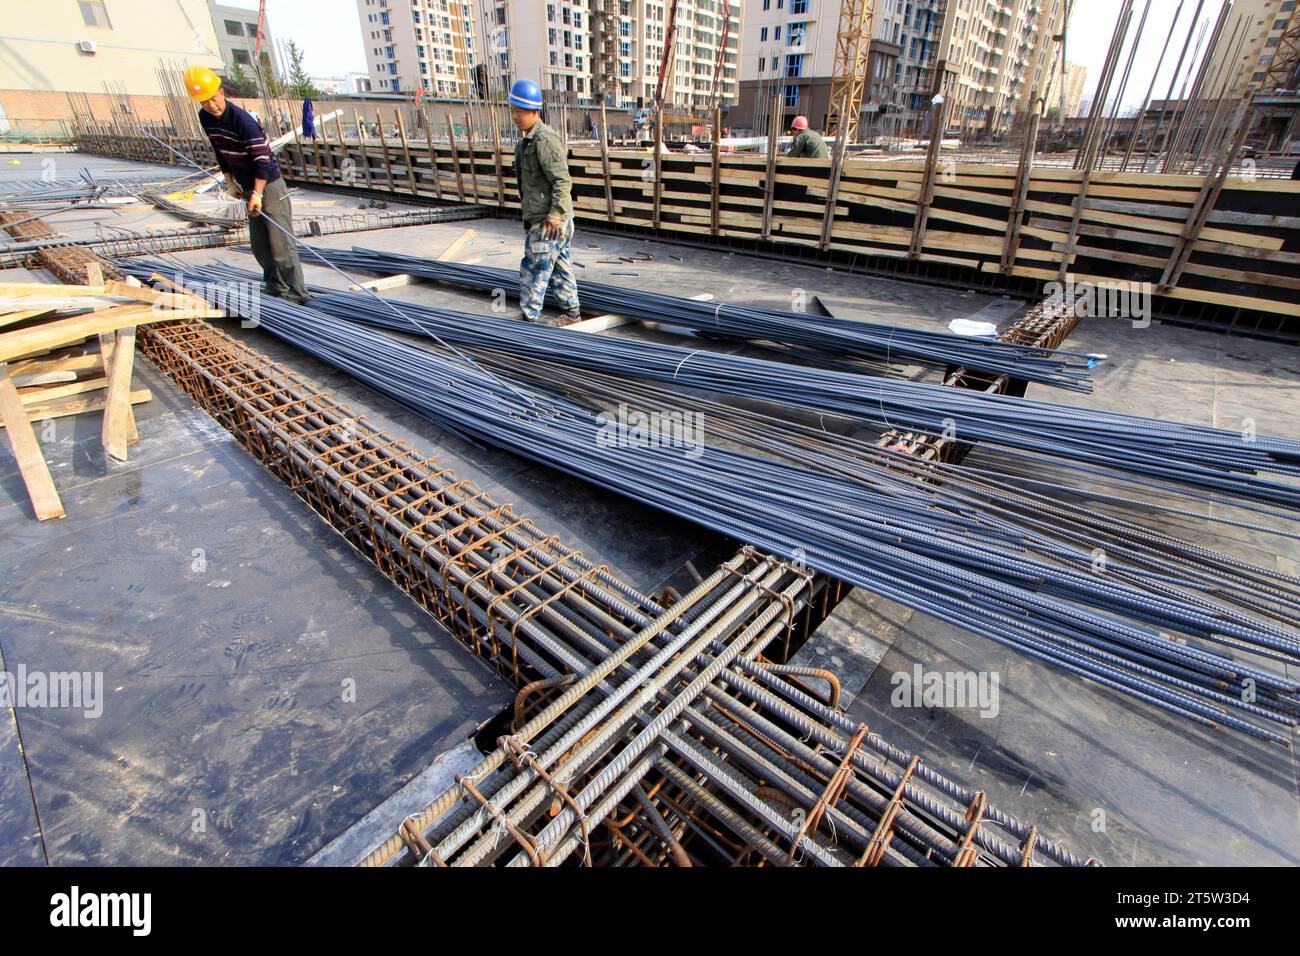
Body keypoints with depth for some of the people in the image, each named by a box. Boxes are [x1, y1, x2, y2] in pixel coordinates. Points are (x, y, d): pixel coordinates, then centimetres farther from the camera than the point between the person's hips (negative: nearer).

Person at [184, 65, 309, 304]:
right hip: (248, 186, 9)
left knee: (281, 243, -10)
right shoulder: (205, 118, 5)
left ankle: (297, 293, -8)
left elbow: (262, 160, -21)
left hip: (269, 185, -8)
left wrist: (257, 194, -23)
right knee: (259, 244, 12)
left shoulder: (244, 121, -20)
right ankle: (275, 286, 22)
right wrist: (229, 181, 16)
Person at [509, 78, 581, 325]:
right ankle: (572, 313, 26)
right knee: (561, 269, 16)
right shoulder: (526, 140, 16)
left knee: (533, 271, -4)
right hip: (539, 218, 10)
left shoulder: (545, 139, -16)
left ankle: (529, 320, 6)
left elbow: (562, 181, -23)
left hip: (549, 222, -10)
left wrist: (555, 215, -30)